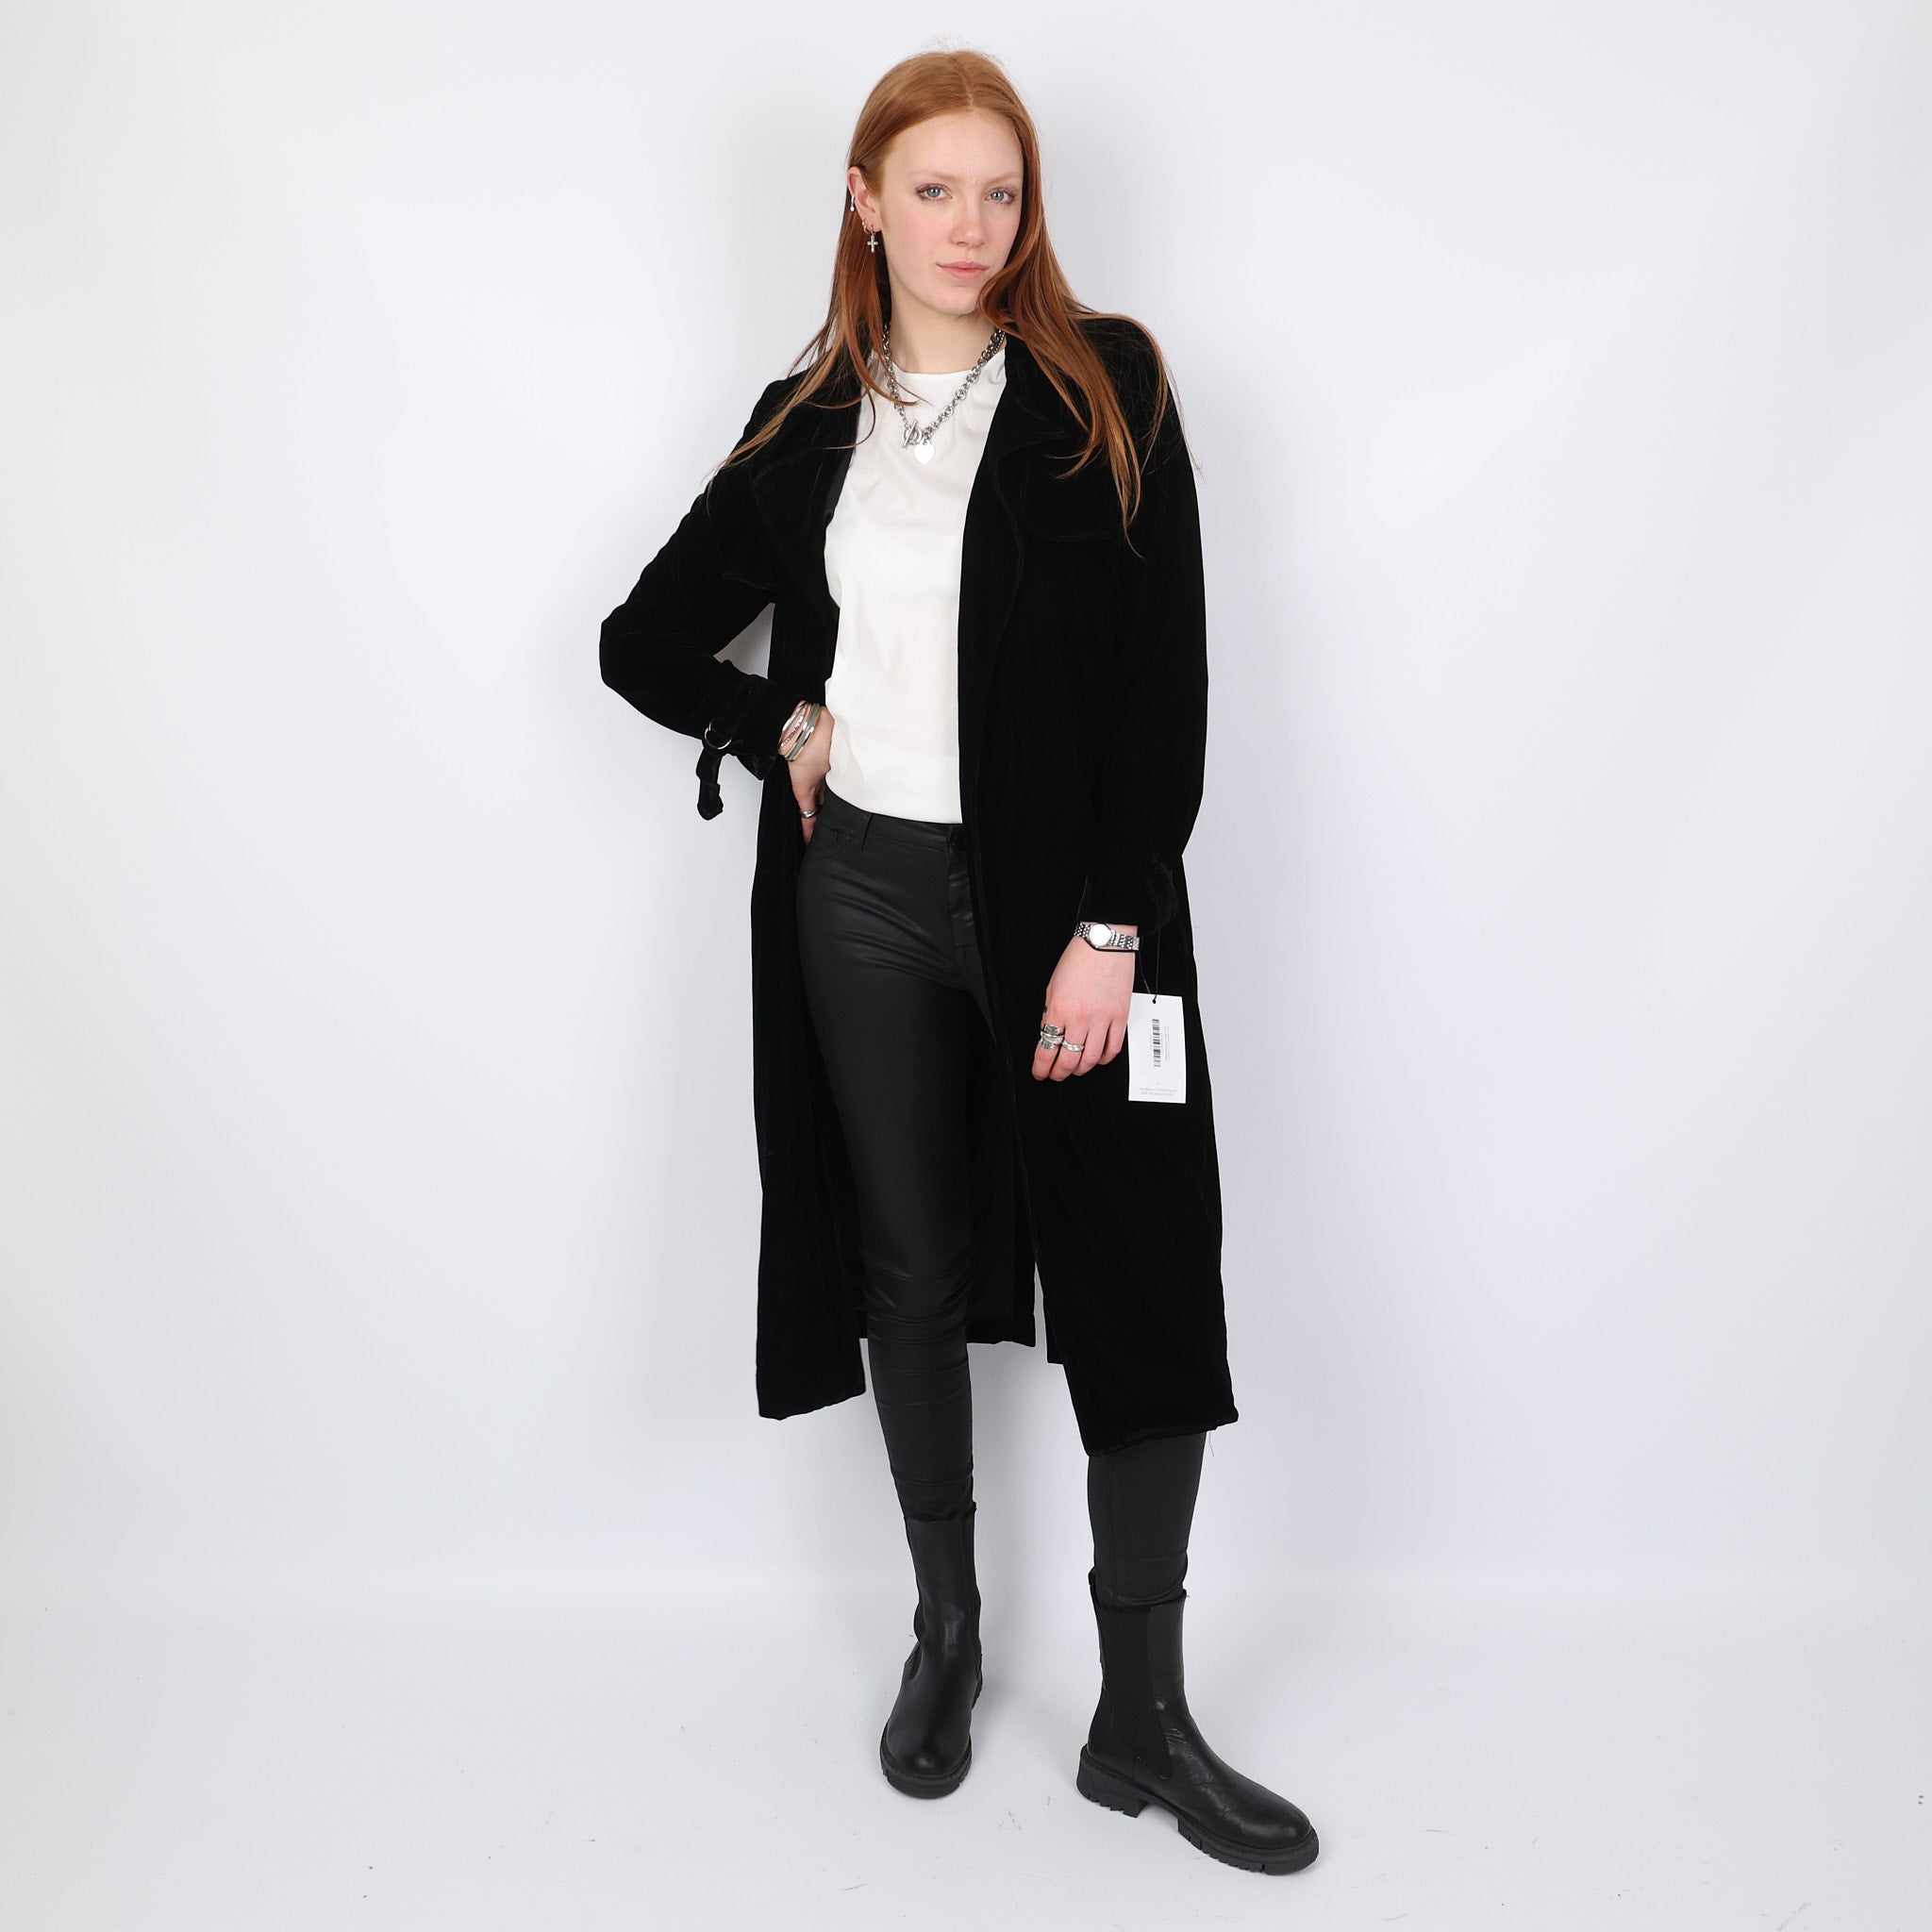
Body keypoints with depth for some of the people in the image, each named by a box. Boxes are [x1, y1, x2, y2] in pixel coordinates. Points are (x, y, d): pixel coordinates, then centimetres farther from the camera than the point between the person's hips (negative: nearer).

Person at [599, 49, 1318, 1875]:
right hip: (865, 895, 3)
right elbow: (644, 638, 17)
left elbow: (1164, 675, -7)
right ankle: (945, 1634, 32)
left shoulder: (1103, 390, 0)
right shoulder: (806, 424, 9)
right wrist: (780, 722, -1)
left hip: (1063, 894, -2)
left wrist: (1110, 925, -14)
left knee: (1141, 1282, -2)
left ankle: (1140, 1716, 14)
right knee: (911, 1274, 12)